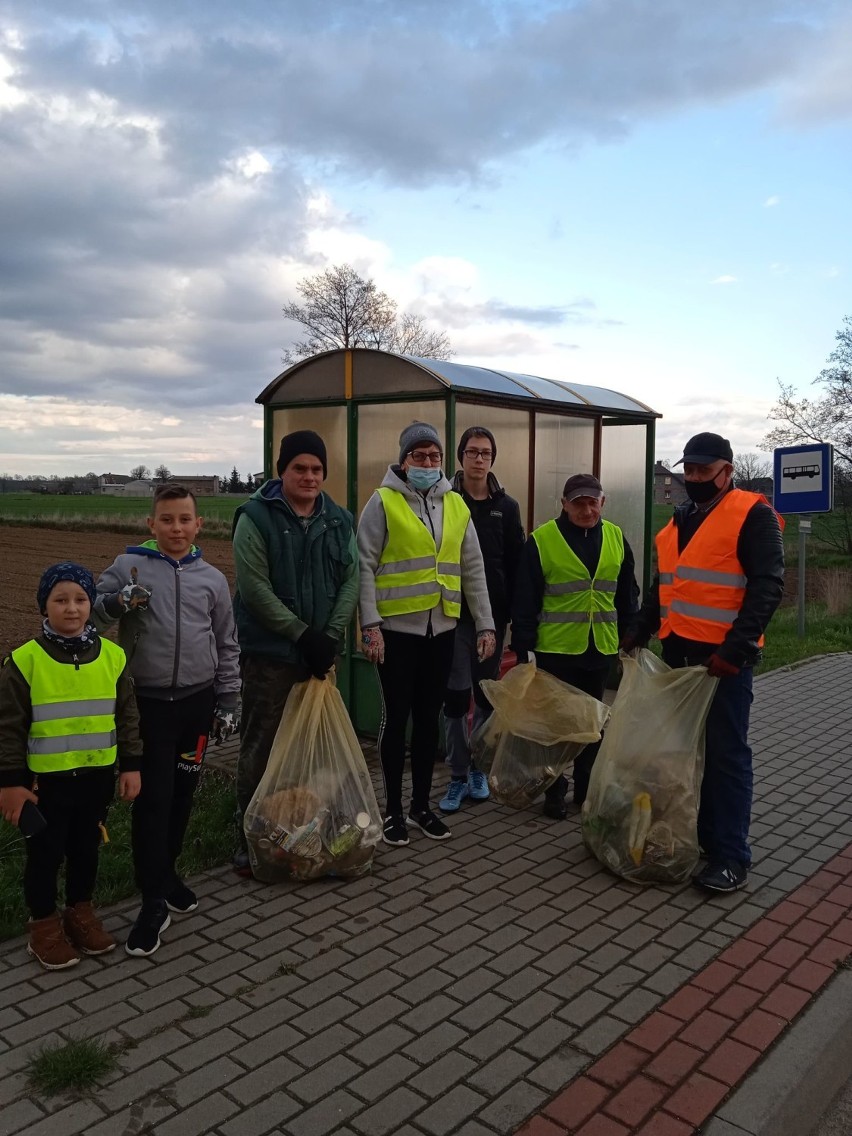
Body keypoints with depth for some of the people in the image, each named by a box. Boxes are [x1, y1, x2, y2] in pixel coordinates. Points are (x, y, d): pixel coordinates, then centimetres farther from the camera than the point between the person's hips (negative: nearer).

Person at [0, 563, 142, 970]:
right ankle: (44, 924, 31)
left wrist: (131, 766, 3)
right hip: (45, 781, -3)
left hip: (97, 777, 3)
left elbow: (127, 717, 4)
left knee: (87, 848, 18)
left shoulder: (112, 656, -3)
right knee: (45, 854, 11)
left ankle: (80, 912, 38)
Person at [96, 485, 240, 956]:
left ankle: (166, 872, 33)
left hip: (197, 701, 3)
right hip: (147, 702, -3)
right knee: (152, 798, -5)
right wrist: (117, 603, -23)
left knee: (181, 794, 13)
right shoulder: (128, 566, -2)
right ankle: (154, 901, 5)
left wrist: (228, 700, 9)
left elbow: (226, 646, 11)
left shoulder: (212, 578, 6)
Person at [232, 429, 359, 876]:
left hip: (320, 652, 5)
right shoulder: (255, 517, -7)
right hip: (269, 654, -4)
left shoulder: (338, 520, 8)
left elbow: (351, 579, 4)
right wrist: (302, 634, -15)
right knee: (261, 749, 3)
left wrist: (332, 635, -8)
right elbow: (255, 587, -13)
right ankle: (251, 839, 16)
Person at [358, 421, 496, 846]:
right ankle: (393, 810, 18)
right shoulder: (383, 502, -4)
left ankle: (421, 805, 26)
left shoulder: (455, 505, 10)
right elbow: (365, 566, -8)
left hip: (441, 629, 4)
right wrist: (370, 624, -16)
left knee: (429, 717, 12)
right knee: (397, 718, 4)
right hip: (397, 628, -4)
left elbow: (472, 569, 12)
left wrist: (485, 624, 8)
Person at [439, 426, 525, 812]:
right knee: (456, 695, -1)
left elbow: (516, 563, 6)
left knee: (488, 694, 10)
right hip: (454, 613, -2)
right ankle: (458, 776, 10)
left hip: (493, 613, 3)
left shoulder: (506, 506, 7)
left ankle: (479, 768, 25)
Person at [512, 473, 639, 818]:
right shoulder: (542, 540, -8)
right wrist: (523, 648, -10)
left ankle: (587, 787, 28)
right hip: (555, 648, -4)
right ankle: (554, 791, 19)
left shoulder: (615, 538, 5)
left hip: (600, 649, 4)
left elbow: (627, 596, 13)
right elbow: (525, 601, -8)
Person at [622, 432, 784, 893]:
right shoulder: (679, 520, 17)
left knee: (725, 754, -2)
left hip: (723, 656, -7)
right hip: (678, 652, 8)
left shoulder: (753, 515, -7)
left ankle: (731, 856, 5)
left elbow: (767, 586, -15)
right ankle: (689, 834, 26)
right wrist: (637, 631, 13)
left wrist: (735, 649, -22)